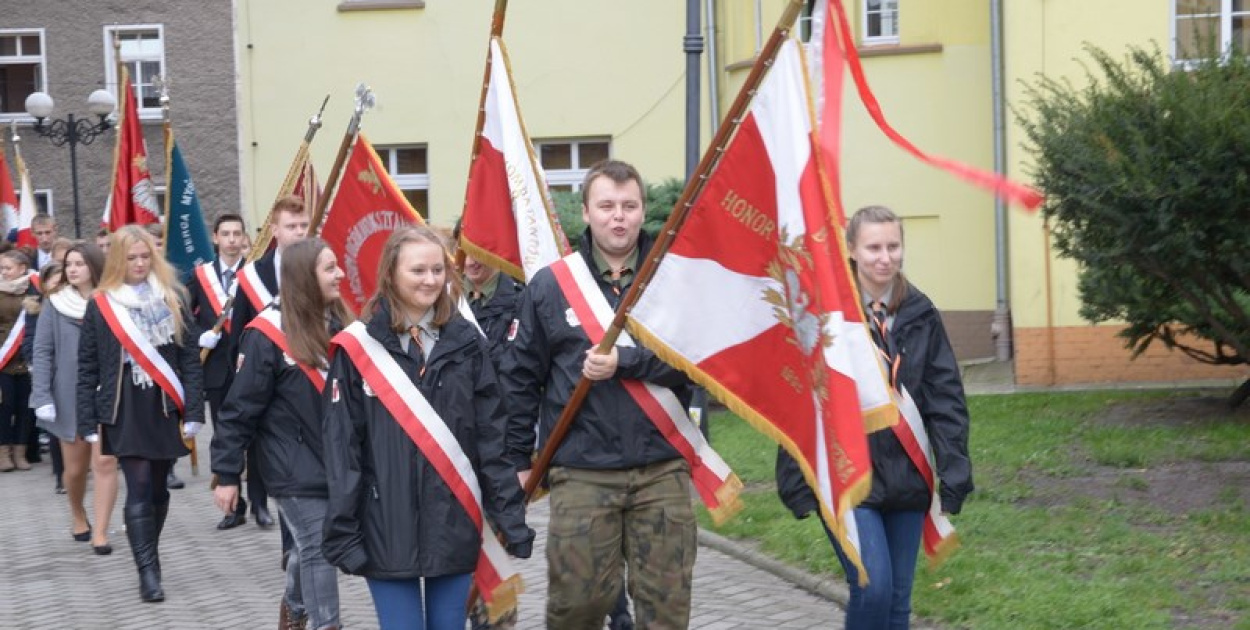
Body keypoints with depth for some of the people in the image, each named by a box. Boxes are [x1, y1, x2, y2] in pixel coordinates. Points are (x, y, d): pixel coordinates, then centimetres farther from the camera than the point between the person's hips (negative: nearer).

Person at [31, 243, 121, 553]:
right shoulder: (55, 304, -3)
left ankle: (100, 533, -2)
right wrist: (43, 397, -10)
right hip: (69, 397, 1)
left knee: (105, 463, -9)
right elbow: (42, 352, -3)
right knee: (75, 468, 12)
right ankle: (77, 515, 39)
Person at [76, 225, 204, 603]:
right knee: (138, 492, -9)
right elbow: (87, 368, 3)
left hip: (166, 410, 2)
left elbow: (190, 357, 3)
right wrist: (88, 422, -2)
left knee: (158, 489, 11)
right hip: (125, 413, -2)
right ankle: (148, 573, -9)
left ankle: (147, 558, 27)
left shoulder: (171, 298, 5)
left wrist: (193, 411, -3)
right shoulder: (100, 305, 1)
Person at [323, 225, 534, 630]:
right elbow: (342, 448, -4)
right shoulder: (358, 348, -4)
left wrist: (511, 517, 0)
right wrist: (342, 532, -7)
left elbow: (493, 438, 5)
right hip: (388, 530, -2)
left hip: (456, 525, 3)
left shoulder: (465, 342, 5)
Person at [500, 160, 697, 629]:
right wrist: (518, 460, 7)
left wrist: (624, 362, -17)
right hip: (581, 473, 0)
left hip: (662, 470, 1)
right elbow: (520, 379, 8)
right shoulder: (549, 285, 5)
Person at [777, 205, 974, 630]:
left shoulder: (921, 315, 5)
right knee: (873, 586, -15)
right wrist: (798, 481, -9)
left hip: (906, 479, 4)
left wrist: (954, 475, -1)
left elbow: (946, 400, 6)